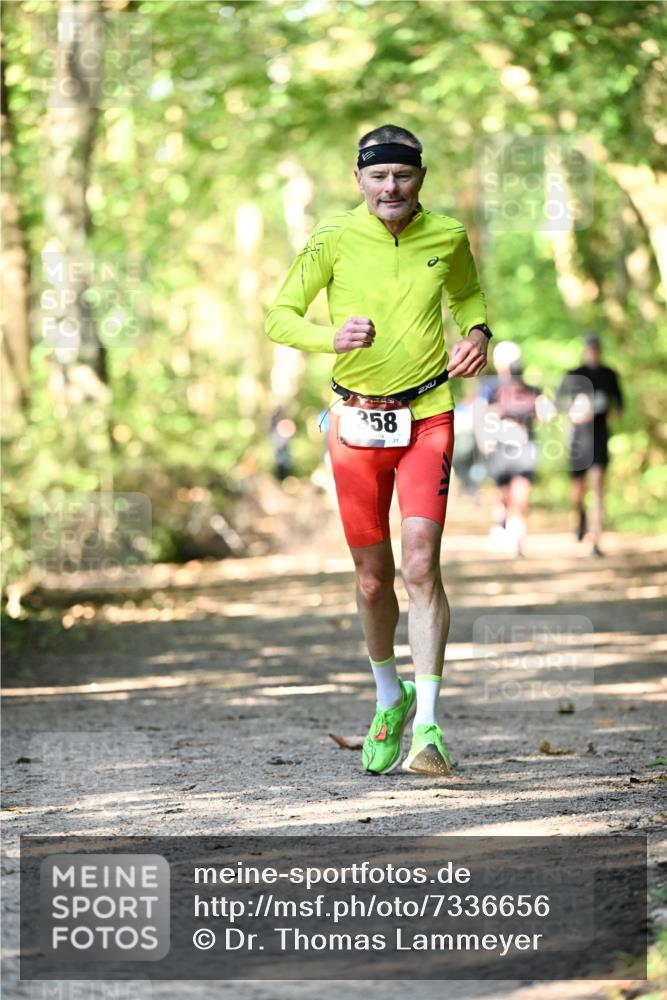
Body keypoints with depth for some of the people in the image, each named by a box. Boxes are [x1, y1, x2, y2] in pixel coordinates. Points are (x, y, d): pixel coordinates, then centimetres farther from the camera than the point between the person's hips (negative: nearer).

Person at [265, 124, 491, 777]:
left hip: (428, 416, 0)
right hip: (357, 421, 1)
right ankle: (390, 697, 31)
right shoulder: (334, 238, -4)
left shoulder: (448, 237, 1)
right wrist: (331, 337, -21)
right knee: (373, 578, 6)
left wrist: (477, 333, 0)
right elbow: (280, 317, 0)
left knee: (421, 564, -15)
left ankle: (427, 723, -14)